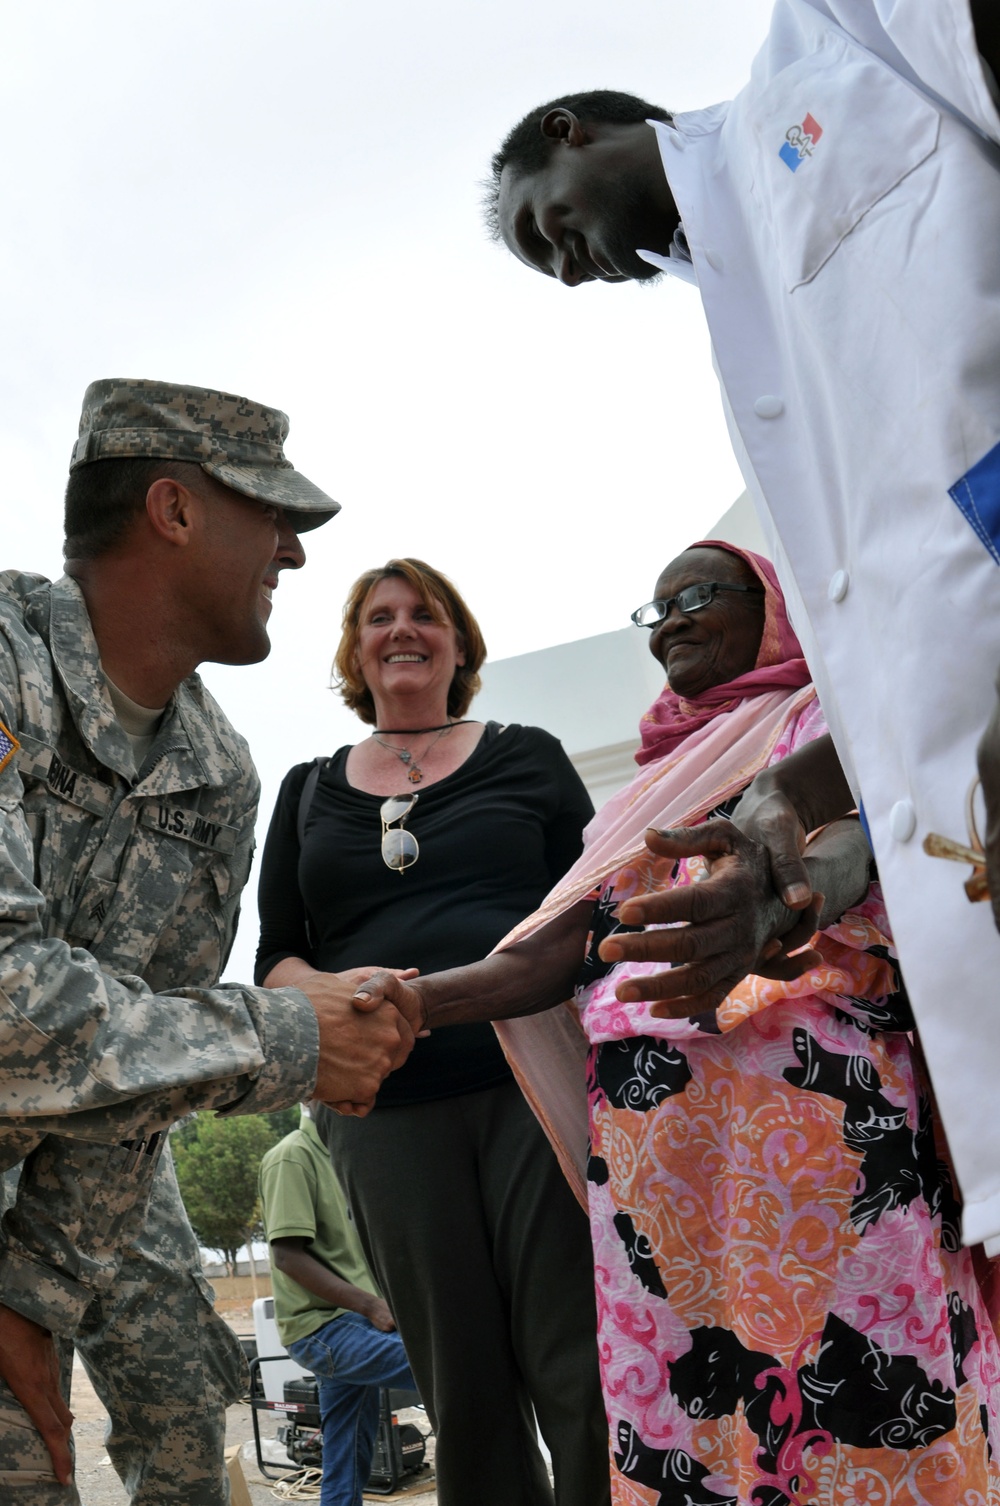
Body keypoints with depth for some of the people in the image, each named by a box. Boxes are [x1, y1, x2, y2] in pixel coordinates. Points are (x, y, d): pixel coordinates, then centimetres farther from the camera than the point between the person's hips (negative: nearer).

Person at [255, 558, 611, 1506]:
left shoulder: (526, 759, 14)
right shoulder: (309, 791, 19)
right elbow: (276, 956, 15)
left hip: (536, 1081, -2)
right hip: (386, 1107, 2)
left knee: (578, 1373, -4)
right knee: (463, 1390, 6)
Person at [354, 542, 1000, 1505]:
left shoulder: (823, 719, 10)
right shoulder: (641, 795, 28)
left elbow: (855, 838, -14)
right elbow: (561, 949, 15)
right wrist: (420, 999, -3)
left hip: (802, 1095, -5)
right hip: (647, 1129, 6)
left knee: (846, 1388, -9)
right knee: (675, 1416, 1)